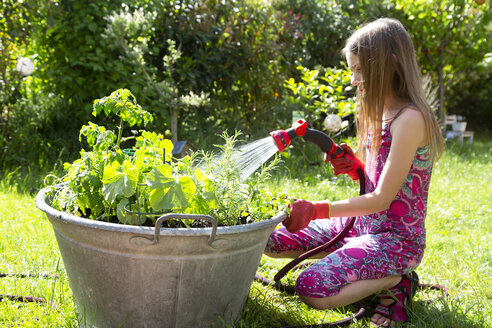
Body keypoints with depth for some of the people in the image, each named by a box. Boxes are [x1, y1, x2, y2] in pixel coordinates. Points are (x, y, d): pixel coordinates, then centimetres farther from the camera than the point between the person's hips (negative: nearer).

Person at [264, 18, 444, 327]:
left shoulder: (409, 119, -21)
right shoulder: (381, 114, 7)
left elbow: (382, 198, -22)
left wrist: (316, 210, -21)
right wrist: (354, 168, -6)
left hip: (397, 238, -9)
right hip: (365, 224, 9)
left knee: (312, 290, -26)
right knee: (272, 240, 6)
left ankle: (396, 280, -2)